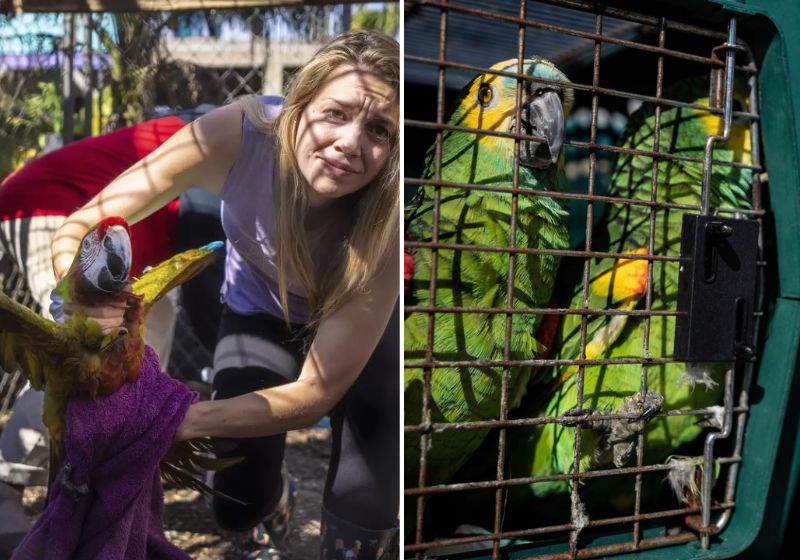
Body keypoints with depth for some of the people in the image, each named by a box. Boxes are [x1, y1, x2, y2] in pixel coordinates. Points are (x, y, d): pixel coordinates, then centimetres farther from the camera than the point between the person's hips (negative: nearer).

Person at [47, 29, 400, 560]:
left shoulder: (387, 218, -37)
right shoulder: (239, 133, -35)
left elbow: (315, 393, -31)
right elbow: (77, 230, -27)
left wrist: (175, 421, -41)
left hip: (359, 320, -1)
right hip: (260, 313, 1)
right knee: (238, 507, -5)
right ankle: (276, 498, 31)